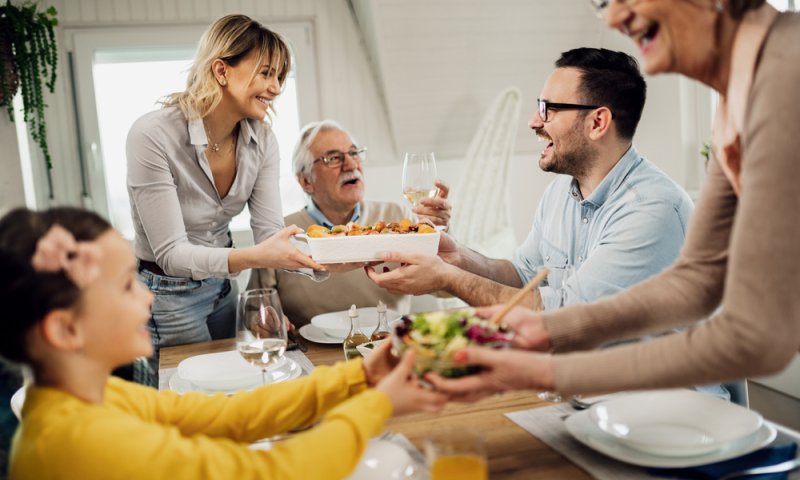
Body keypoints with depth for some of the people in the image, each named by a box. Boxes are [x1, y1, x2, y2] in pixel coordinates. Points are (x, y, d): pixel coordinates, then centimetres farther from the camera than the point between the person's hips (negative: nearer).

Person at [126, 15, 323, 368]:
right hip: (166, 296, -6)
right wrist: (253, 257, -43)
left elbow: (269, 234, -13)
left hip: (222, 285, 6)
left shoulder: (262, 140, -9)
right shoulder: (153, 136, -27)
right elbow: (171, 253, -27)